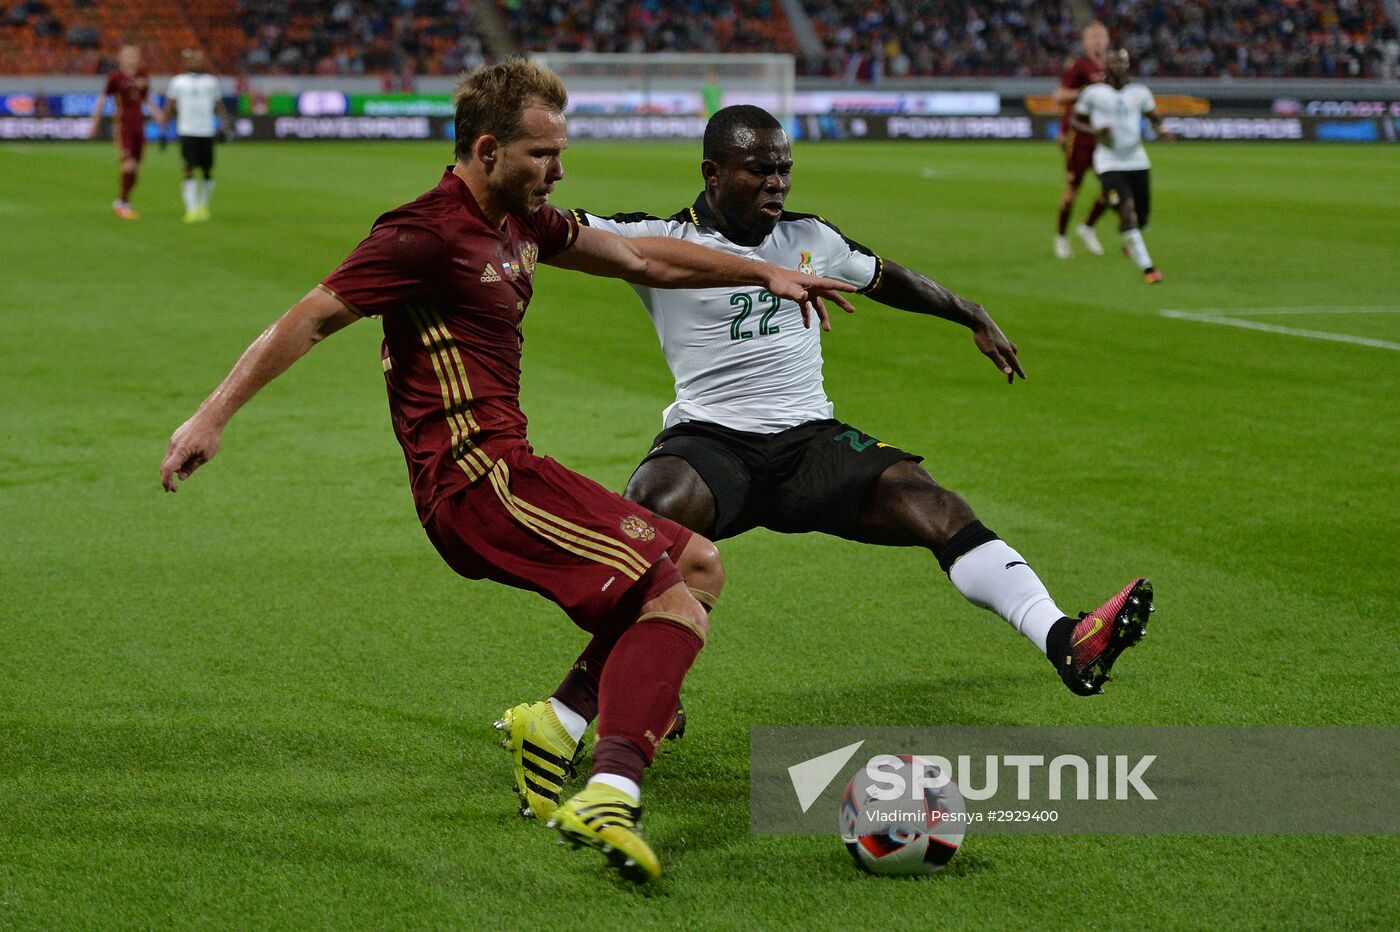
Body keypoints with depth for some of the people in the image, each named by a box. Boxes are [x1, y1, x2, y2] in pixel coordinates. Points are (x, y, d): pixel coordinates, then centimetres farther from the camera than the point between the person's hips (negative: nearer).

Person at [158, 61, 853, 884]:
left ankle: (558, 722, 9)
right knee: (675, 607, -17)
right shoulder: (428, 235, -12)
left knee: (699, 564, 14)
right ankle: (609, 798, -33)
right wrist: (214, 416, -15)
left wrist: (764, 273, 29)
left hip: (500, 469, 10)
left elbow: (641, 259, 28)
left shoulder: (522, 222, 16)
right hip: (477, 474, -10)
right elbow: (312, 318, -12)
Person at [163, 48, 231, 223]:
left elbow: (219, 105, 16)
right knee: (189, 171, -11)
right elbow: (169, 108, 8)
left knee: (207, 172, 6)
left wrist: (224, 122, 1)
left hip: (207, 132, 3)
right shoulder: (178, 82, 6)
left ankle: (203, 206, 24)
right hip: (187, 132, -3)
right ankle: (191, 209, -12)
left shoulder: (211, 81, 13)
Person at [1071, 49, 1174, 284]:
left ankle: (1129, 242, 45)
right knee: (1127, 210, -18)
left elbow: (1154, 118, 17)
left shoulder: (1139, 93, 4)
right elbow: (1075, 120, 7)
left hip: (1137, 161, 4)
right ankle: (1146, 267, -16)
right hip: (1109, 163, -4)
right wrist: (1094, 130, -13)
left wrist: (1161, 131, -5)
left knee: (1142, 216, 8)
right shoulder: (1093, 94, -3)